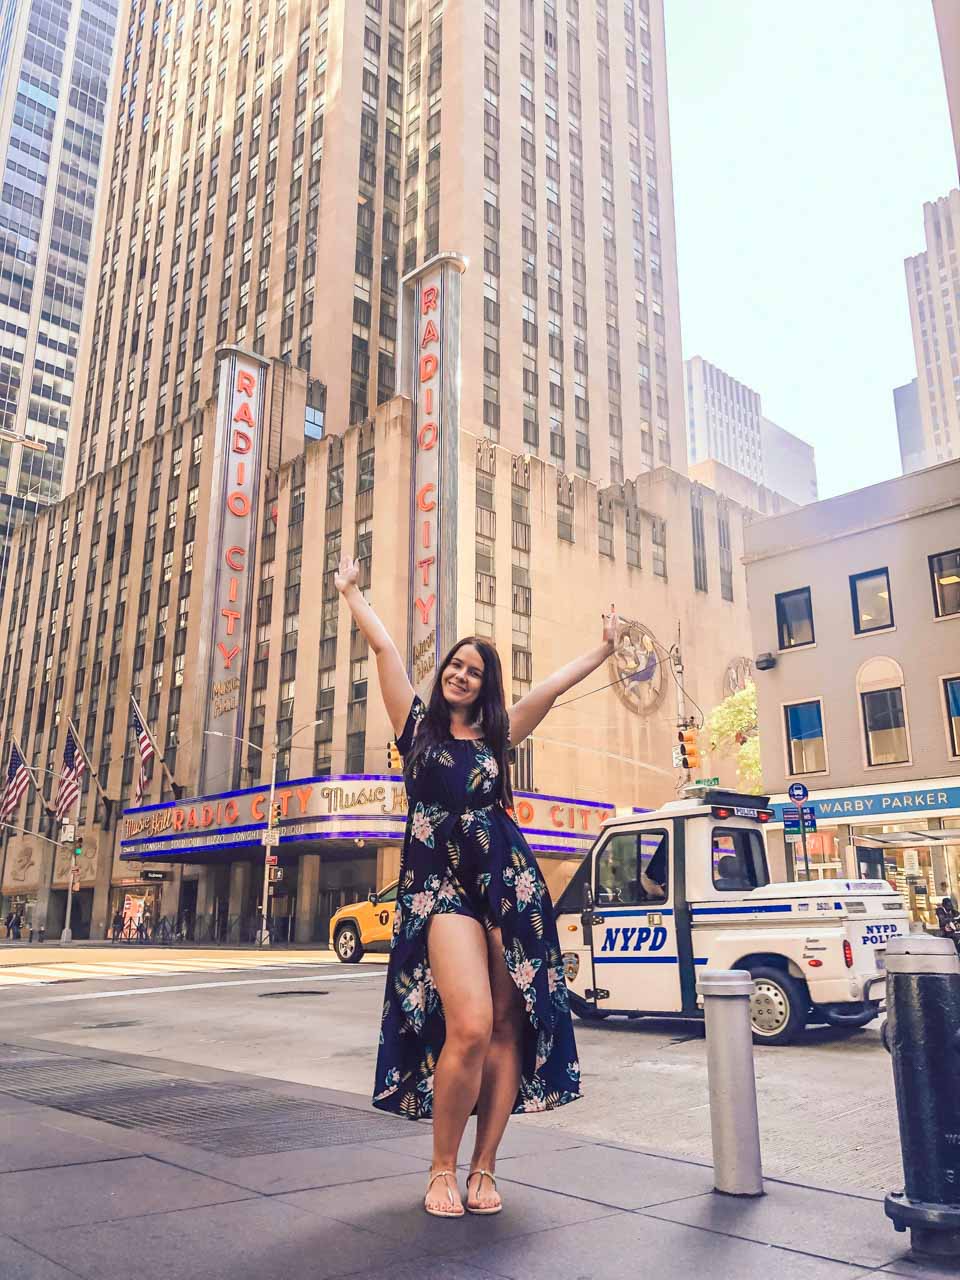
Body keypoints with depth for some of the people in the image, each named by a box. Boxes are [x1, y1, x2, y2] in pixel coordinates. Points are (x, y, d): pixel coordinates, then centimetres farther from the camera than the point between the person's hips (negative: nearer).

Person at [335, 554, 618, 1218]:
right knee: (469, 1027, -18)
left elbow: (554, 685, 15)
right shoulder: (418, 725, 11)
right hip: (442, 887, -3)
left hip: (511, 886, 3)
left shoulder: (496, 736, 16)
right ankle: (443, 1169, 2)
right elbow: (385, 647, 9)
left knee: (508, 1029, -1)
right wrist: (350, 591, 14)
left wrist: (604, 650, 14)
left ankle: (484, 1169, 12)